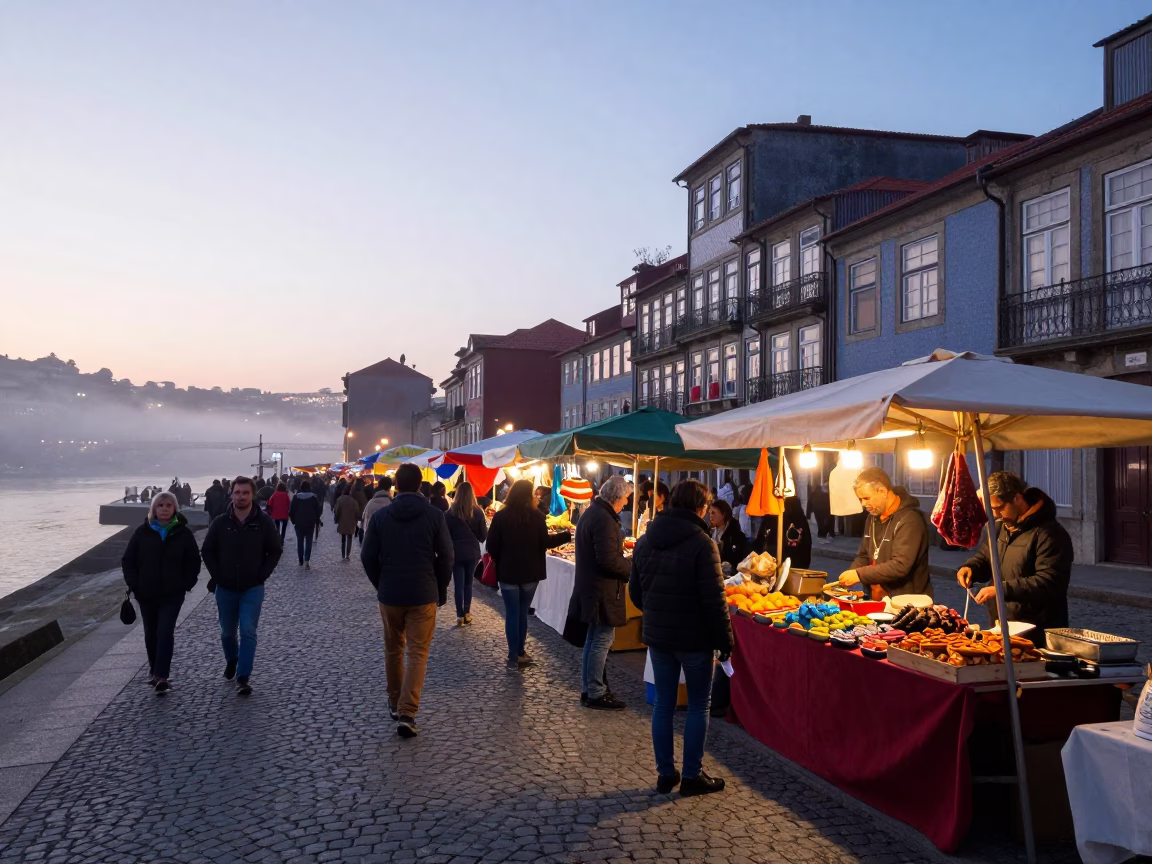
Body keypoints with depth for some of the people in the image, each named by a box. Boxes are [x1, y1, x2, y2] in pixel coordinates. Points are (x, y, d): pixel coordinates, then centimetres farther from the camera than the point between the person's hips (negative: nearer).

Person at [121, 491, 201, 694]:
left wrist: (185, 585, -5)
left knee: (165, 633, -11)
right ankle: (154, 670, 31)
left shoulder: (183, 533, -4)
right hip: (146, 594, 2)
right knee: (151, 634, 14)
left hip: (172, 595, -2)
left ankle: (162, 676, -10)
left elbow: (194, 562, 3)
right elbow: (127, 560, 4)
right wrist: (135, 585, -4)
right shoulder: (143, 532, -1)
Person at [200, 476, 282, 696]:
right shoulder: (220, 523, -5)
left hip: (252, 589, -2)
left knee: (248, 631, -11)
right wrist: (217, 575, -4)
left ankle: (243, 677, -7)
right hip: (225, 588, 2)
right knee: (227, 632, 16)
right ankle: (231, 660, 44)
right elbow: (207, 551, 5)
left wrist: (262, 575, -7)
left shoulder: (264, 522, -8)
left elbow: (275, 550, 0)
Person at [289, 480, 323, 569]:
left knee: (300, 542, 12)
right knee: (309, 542, 3)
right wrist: (316, 521, 8)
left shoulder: (296, 497, -4)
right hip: (310, 523, 0)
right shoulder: (314, 497, -5)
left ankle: (301, 561, 16)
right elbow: (318, 511, -3)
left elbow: (291, 511, -3)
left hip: (299, 523, 1)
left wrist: (293, 521, 10)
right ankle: (307, 560, -13)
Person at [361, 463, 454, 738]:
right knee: (418, 654, 1)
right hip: (423, 596, -2)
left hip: (390, 594, 2)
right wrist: (441, 590, 8)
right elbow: (446, 557, -6)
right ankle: (406, 713, -10)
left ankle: (395, 702, 31)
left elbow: (368, 556, 0)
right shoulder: (434, 515, -7)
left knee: (393, 650, 19)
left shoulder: (381, 516, -2)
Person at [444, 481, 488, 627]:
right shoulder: (478, 512, -6)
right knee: (468, 583, 16)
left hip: (457, 553, -1)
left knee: (458, 584, 4)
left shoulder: (450, 513, -8)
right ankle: (467, 613, 17)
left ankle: (460, 615, 2)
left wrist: (449, 550, 10)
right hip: (472, 553, 1)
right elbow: (484, 535, 0)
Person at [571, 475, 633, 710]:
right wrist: (632, 567, -10)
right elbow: (609, 560, -25)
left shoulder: (592, 512, 11)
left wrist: (621, 553, 14)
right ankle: (596, 694, 4)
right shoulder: (604, 520, -22)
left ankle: (590, 688, 27)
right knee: (602, 640, -2)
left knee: (594, 638, 18)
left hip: (589, 586, 11)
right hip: (602, 590, -10)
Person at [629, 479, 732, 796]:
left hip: (657, 636, 6)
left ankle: (665, 774, 17)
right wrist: (725, 639, -9)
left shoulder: (644, 541, 4)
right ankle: (692, 776, 11)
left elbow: (635, 591, 11)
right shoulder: (701, 543, -16)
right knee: (698, 705, 7)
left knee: (663, 703, 12)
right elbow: (714, 599, -18)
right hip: (694, 637, -6)